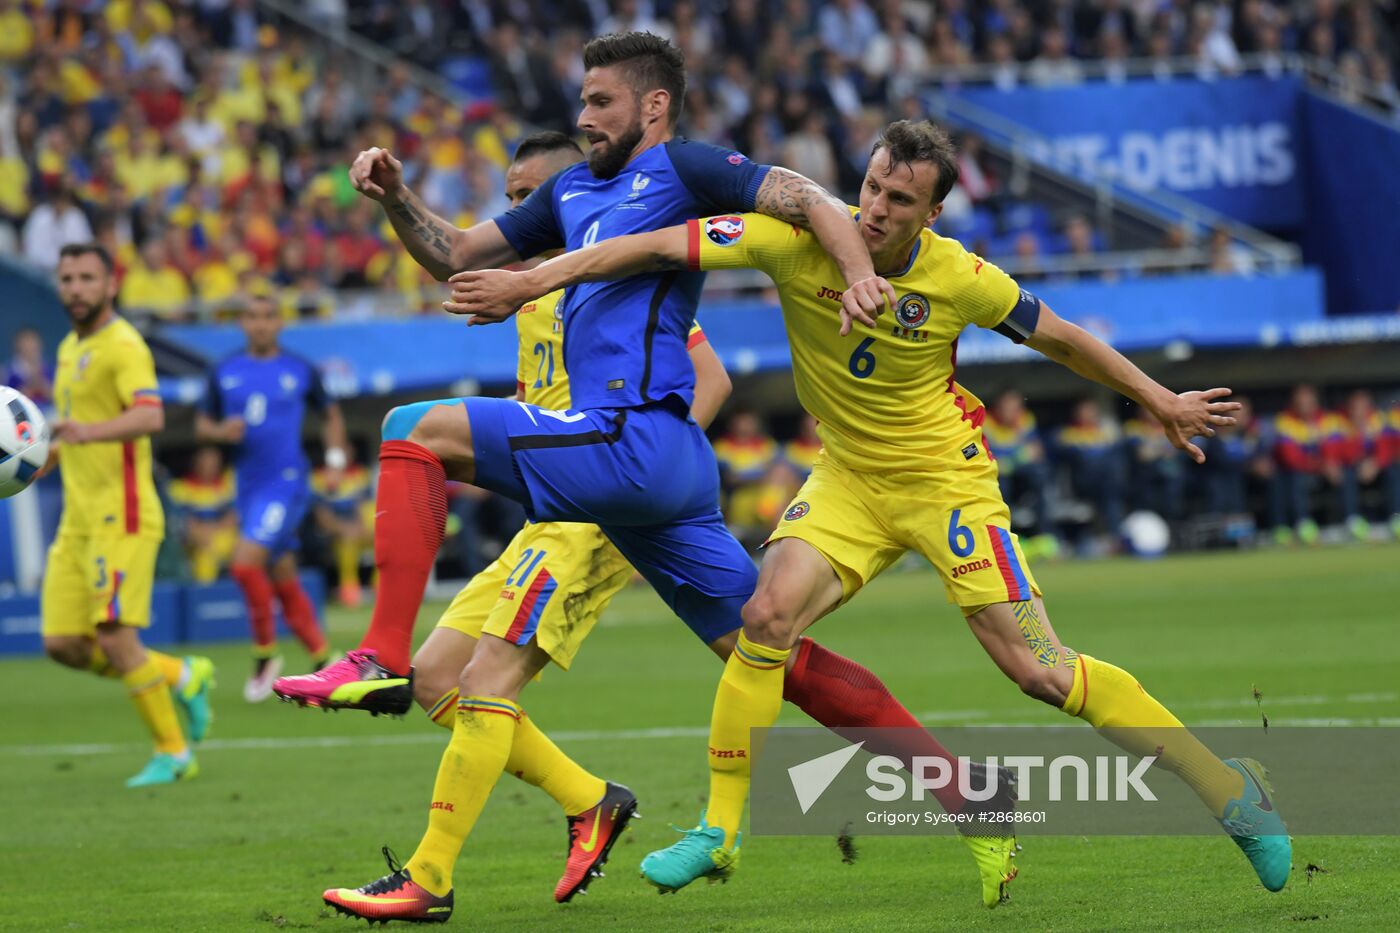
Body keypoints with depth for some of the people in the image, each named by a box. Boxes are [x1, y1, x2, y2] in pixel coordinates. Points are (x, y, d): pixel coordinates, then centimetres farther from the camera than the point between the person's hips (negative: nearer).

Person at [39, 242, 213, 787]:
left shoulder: (122, 346, -11)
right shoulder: (71, 349, 18)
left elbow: (150, 416, -29)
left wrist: (89, 431, -44)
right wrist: (51, 452, 18)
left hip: (121, 515, -9)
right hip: (78, 520, 9)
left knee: (114, 637, -13)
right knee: (64, 645, 3)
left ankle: (172, 753, 1)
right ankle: (181, 677, 21)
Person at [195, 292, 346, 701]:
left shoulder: (300, 371, 1)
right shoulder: (224, 373, 8)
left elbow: (330, 414, 15)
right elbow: (202, 425, 13)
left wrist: (335, 458, 3)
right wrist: (220, 431, -9)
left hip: (287, 482, -5)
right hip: (249, 487, 5)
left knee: (245, 563, -21)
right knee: (284, 581, 9)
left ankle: (265, 654, -6)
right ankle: (323, 664, 21)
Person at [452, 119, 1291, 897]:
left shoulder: (960, 278, -18)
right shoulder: (802, 238, -18)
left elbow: (1061, 338, -1)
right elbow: (662, 248, -18)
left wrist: (1161, 403, 6)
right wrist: (529, 283, -22)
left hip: (946, 479, -3)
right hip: (848, 475, 3)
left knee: (1038, 670, -9)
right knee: (768, 615, -19)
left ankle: (1227, 788, 3)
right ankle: (719, 834, -6)